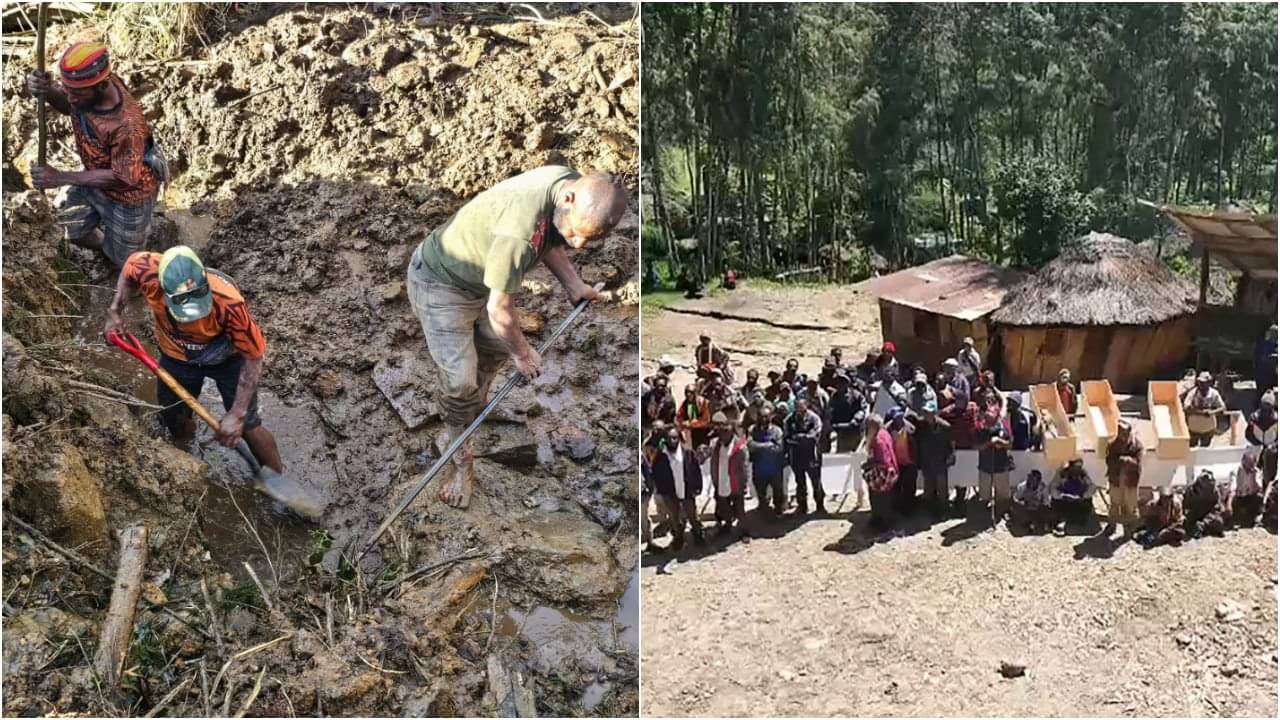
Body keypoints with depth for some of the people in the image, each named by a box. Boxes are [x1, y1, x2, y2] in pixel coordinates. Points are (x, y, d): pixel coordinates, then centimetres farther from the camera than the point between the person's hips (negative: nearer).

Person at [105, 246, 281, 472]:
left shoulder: (229, 303, -43)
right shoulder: (148, 271, -35)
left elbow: (253, 357, -29)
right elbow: (130, 265, -7)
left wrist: (237, 414, -28)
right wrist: (114, 311, -15)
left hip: (226, 358, -3)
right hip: (177, 356, 3)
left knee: (248, 426, -2)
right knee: (174, 420, 18)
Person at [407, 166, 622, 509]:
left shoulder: (571, 181, -18)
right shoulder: (520, 229, -43)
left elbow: (549, 240, 7)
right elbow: (499, 311, -30)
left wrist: (574, 285, 0)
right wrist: (523, 353, -13)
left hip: (479, 276, 9)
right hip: (440, 284, -9)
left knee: (495, 350, 22)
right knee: (461, 382, -9)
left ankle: (462, 425, 45)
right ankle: (460, 461, 15)